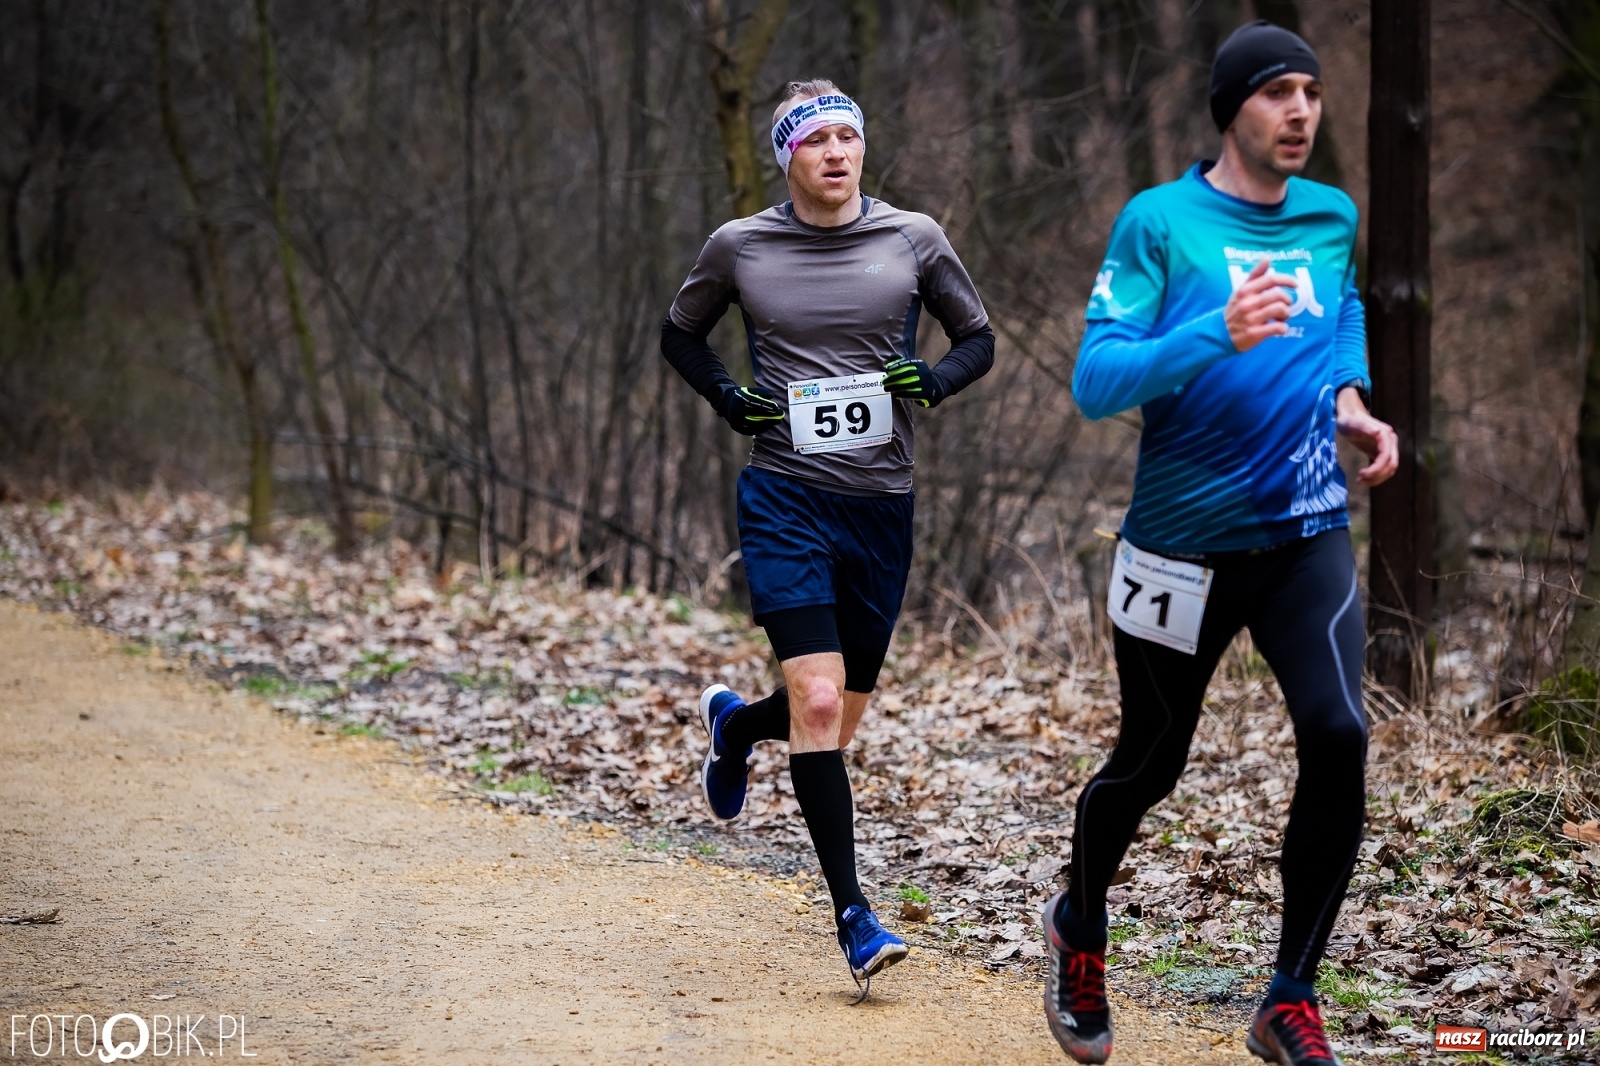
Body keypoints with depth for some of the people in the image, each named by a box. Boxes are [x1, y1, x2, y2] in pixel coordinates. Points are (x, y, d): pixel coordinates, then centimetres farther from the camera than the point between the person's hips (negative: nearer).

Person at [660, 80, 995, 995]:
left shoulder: (913, 239, 3)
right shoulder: (740, 248, 1)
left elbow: (979, 339, 12)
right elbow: (681, 334, 17)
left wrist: (935, 379, -10)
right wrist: (727, 396, -2)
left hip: (882, 505, 3)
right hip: (786, 498, -2)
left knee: (840, 718, 12)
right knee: (817, 701, -16)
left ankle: (736, 726, 48)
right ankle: (854, 917, -11)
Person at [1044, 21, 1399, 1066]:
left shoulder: (1334, 217, 7)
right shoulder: (1158, 221, -8)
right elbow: (1095, 381, -16)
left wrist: (1351, 399, 11)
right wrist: (1218, 334, -31)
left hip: (1308, 536, 3)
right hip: (1184, 541, -3)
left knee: (1340, 739, -17)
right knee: (1151, 763, 10)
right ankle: (1080, 929, 42)